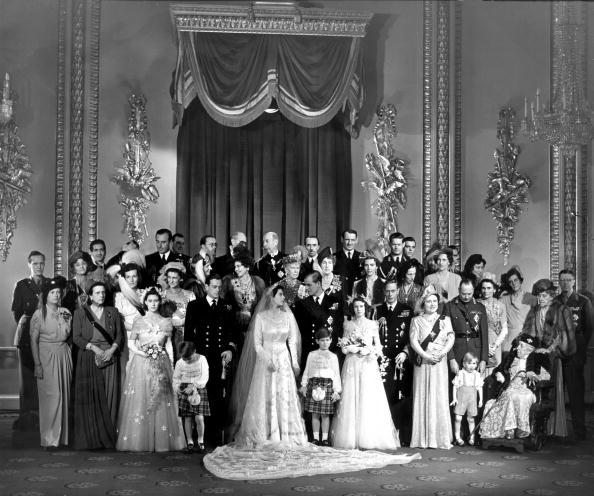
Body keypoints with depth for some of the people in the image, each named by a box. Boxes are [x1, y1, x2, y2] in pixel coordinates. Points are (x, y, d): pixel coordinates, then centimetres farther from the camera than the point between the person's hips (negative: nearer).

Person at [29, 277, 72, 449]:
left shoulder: (65, 312, 9)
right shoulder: (39, 314, -4)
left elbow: (67, 336, 12)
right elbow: (34, 341, -6)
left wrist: (66, 321, -3)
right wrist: (37, 364, -10)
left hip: (64, 356, 4)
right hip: (47, 357, -4)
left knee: (64, 395, 5)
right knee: (50, 396, -8)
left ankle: (63, 436, 14)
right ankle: (49, 439, -2)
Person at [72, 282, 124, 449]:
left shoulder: (112, 312, 14)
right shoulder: (80, 312, 7)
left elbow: (120, 335, 9)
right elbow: (76, 337, -1)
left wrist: (112, 349, -9)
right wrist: (94, 348, -12)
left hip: (110, 357, 2)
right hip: (88, 358, -2)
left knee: (109, 397, -2)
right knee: (90, 397, -5)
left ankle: (108, 437, 1)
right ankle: (90, 439, -2)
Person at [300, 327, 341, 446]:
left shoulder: (333, 356, 11)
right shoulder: (312, 355, 12)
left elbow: (336, 374, 9)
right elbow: (306, 371, 14)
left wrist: (336, 391, 2)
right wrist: (304, 385, 7)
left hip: (327, 384, -1)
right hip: (314, 384, 1)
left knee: (325, 414, -2)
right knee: (315, 414, 2)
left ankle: (325, 438, 4)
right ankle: (316, 438, 8)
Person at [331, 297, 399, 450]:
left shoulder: (373, 324, 9)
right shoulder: (348, 325, 11)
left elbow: (378, 347, 8)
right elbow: (344, 348, 7)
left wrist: (369, 350, -9)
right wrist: (361, 349, -8)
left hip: (369, 365, -1)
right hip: (352, 364, 1)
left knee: (369, 400, -8)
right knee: (351, 399, -5)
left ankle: (369, 439, -8)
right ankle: (351, 439, -4)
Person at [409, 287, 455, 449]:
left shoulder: (445, 319, 11)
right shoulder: (416, 320, 8)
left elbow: (451, 338, 2)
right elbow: (413, 341, -1)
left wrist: (442, 352, -15)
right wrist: (426, 355, -14)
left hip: (439, 362, 1)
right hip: (422, 362, 0)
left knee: (440, 397, -3)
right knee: (422, 397, -2)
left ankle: (441, 438, 0)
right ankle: (422, 439, 1)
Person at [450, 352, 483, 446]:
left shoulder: (477, 375, 8)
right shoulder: (460, 373, 0)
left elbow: (480, 388, 12)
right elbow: (455, 386, 2)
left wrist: (481, 399, 7)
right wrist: (454, 398, -4)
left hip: (472, 399, 2)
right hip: (461, 399, -2)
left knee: (471, 419, 5)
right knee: (458, 418, -7)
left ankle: (472, 437, 15)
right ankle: (457, 437, 4)